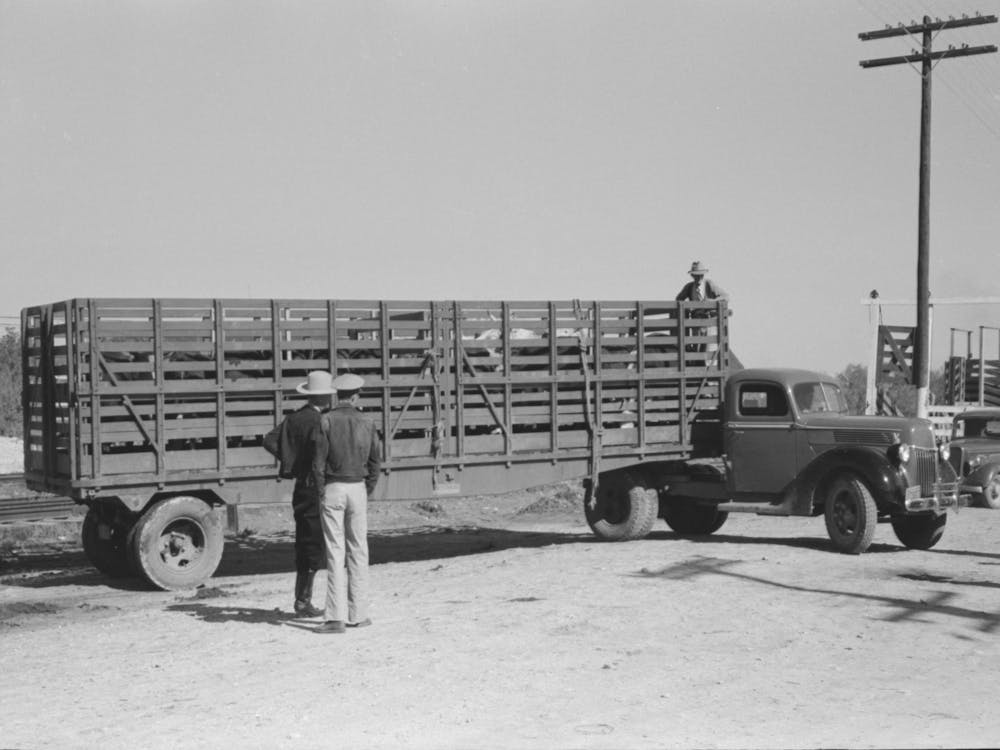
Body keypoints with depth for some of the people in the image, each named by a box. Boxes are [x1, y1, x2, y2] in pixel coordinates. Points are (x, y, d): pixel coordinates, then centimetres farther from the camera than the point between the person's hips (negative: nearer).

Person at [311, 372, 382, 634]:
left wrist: (321, 488, 3)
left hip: (333, 488, -2)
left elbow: (319, 460, -8)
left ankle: (336, 617, -4)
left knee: (335, 552, -1)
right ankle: (357, 614, 12)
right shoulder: (367, 423, 1)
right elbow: (376, 461, 4)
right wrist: (368, 490, 13)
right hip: (357, 488, 2)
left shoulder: (326, 421, -7)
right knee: (358, 550, 9)